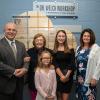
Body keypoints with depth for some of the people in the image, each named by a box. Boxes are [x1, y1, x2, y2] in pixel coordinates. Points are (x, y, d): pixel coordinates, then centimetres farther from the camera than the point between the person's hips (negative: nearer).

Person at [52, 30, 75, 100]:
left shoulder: (70, 50, 1)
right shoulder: (54, 51, 3)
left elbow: (72, 64, -4)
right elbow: (55, 64, -4)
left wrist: (66, 76, -13)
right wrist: (61, 76, -14)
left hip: (68, 76, -1)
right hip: (58, 76, 1)